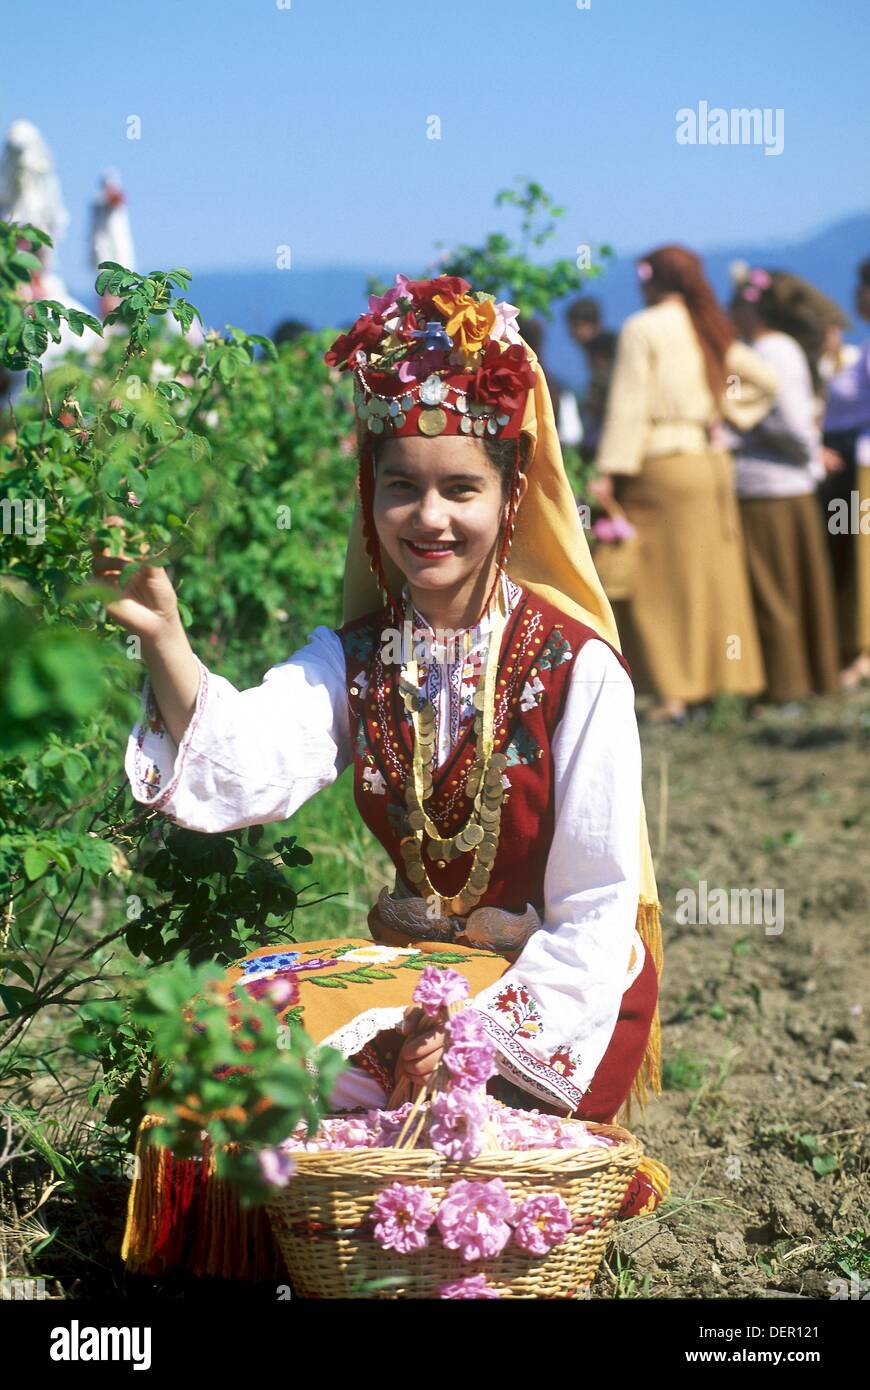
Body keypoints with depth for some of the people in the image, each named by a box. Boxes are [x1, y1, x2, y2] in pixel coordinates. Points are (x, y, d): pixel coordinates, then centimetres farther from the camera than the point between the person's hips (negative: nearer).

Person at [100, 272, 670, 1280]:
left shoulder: (576, 668, -11)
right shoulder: (352, 658, 2)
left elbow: (598, 903, -12)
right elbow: (247, 764, -19)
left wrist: (495, 1030, -23)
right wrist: (164, 640, -34)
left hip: (557, 978, -5)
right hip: (411, 954, 5)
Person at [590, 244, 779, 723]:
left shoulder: (642, 328, -7)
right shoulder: (710, 330, 12)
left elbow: (629, 404, -12)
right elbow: (765, 378, 14)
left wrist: (610, 472, -13)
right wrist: (727, 410, 16)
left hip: (663, 464, -6)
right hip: (713, 463, 6)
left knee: (660, 583, -3)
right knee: (713, 576, 10)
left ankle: (673, 693, -5)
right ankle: (721, 683, 14)